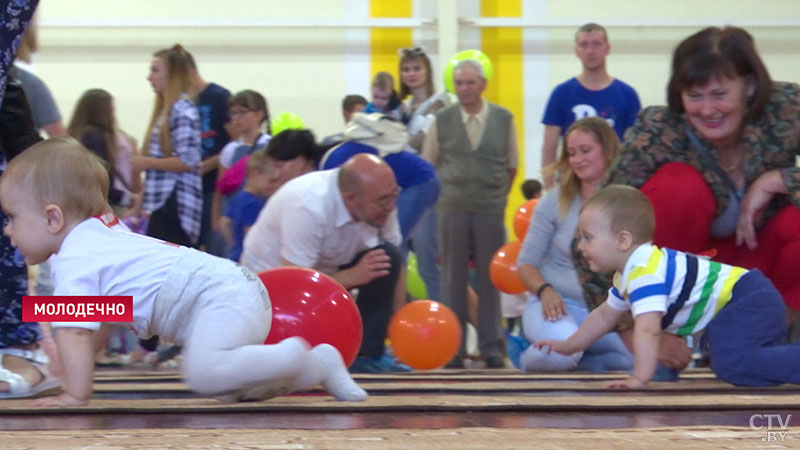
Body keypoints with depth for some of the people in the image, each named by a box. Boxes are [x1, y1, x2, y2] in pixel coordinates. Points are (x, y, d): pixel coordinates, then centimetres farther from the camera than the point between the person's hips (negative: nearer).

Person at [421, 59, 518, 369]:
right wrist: (445, 193, 7)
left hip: (491, 209, 0)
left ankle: (491, 346, 8)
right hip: (451, 209, 0)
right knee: (453, 277, 2)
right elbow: (428, 165, 11)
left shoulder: (504, 119, 3)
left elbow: (511, 166, 12)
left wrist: (497, 195, 7)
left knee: (490, 278, 2)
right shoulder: (442, 120, 3)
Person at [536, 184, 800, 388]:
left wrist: (640, 378, -33)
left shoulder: (644, 273, -21)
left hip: (748, 303, -11)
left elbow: (647, 330, -31)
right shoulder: (628, 273, 14)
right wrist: (569, 346, 31)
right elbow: (604, 316, 29)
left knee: (733, 364, -31)